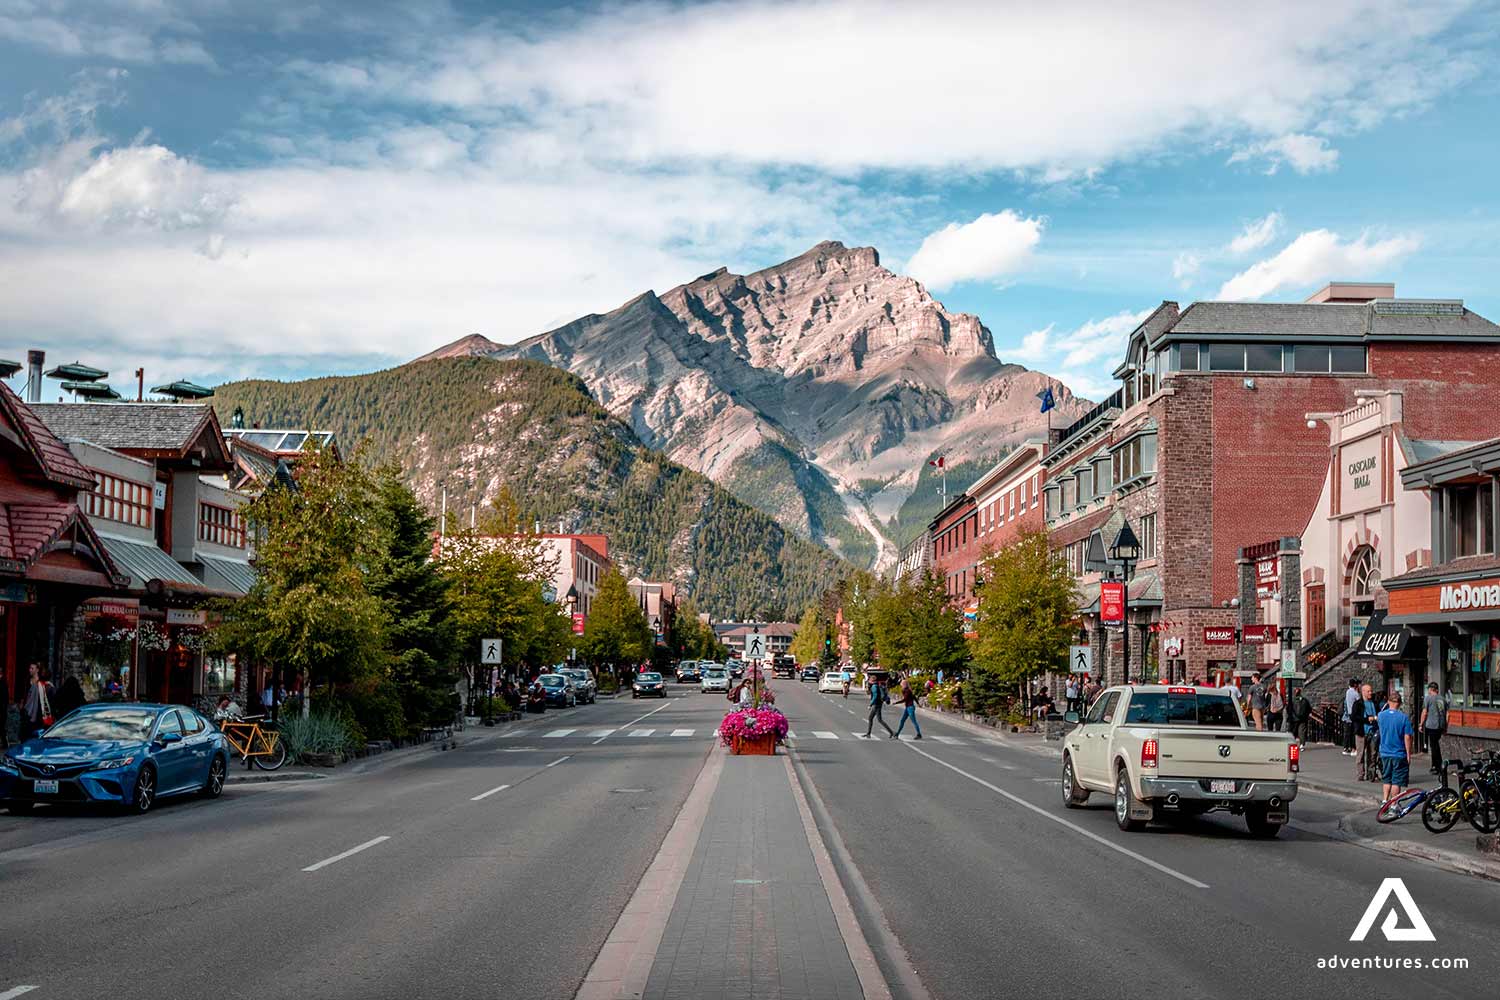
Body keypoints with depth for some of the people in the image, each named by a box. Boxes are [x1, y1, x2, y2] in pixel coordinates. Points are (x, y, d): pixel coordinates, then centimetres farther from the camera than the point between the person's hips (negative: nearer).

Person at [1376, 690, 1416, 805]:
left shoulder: (1381, 716, -3)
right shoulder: (1404, 717, -14)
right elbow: (1407, 737, -14)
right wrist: (1408, 755, -7)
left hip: (1385, 753, 4)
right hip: (1399, 754, -4)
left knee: (1386, 779, 18)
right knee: (1396, 782, 4)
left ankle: (1384, 801, 19)